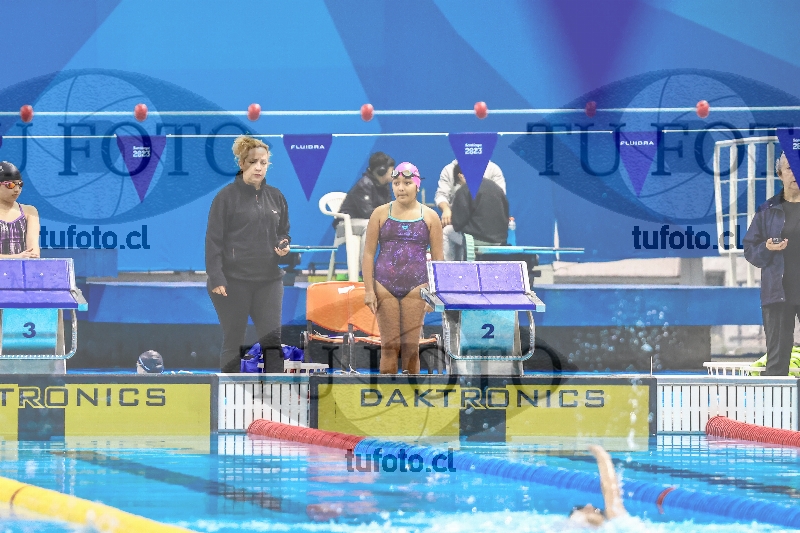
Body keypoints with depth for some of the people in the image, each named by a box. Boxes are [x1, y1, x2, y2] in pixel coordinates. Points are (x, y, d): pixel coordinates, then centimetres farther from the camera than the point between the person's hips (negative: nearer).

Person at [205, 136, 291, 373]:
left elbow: (283, 232, 21)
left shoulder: (275, 197, 10)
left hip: (269, 280, 4)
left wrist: (284, 245, -3)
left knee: (273, 339, -1)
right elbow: (214, 239, -8)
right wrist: (216, 278, -15)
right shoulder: (227, 196, -5)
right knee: (233, 342, 5)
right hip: (234, 282, -4)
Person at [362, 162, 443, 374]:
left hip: (416, 287, 0)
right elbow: (369, 253, 4)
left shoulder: (429, 217, 6)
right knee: (389, 344, -1)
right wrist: (369, 289, -3)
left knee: (411, 345, 0)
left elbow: (437, 257, 7)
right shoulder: (381, 214, 5)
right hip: (385, 286, 0)